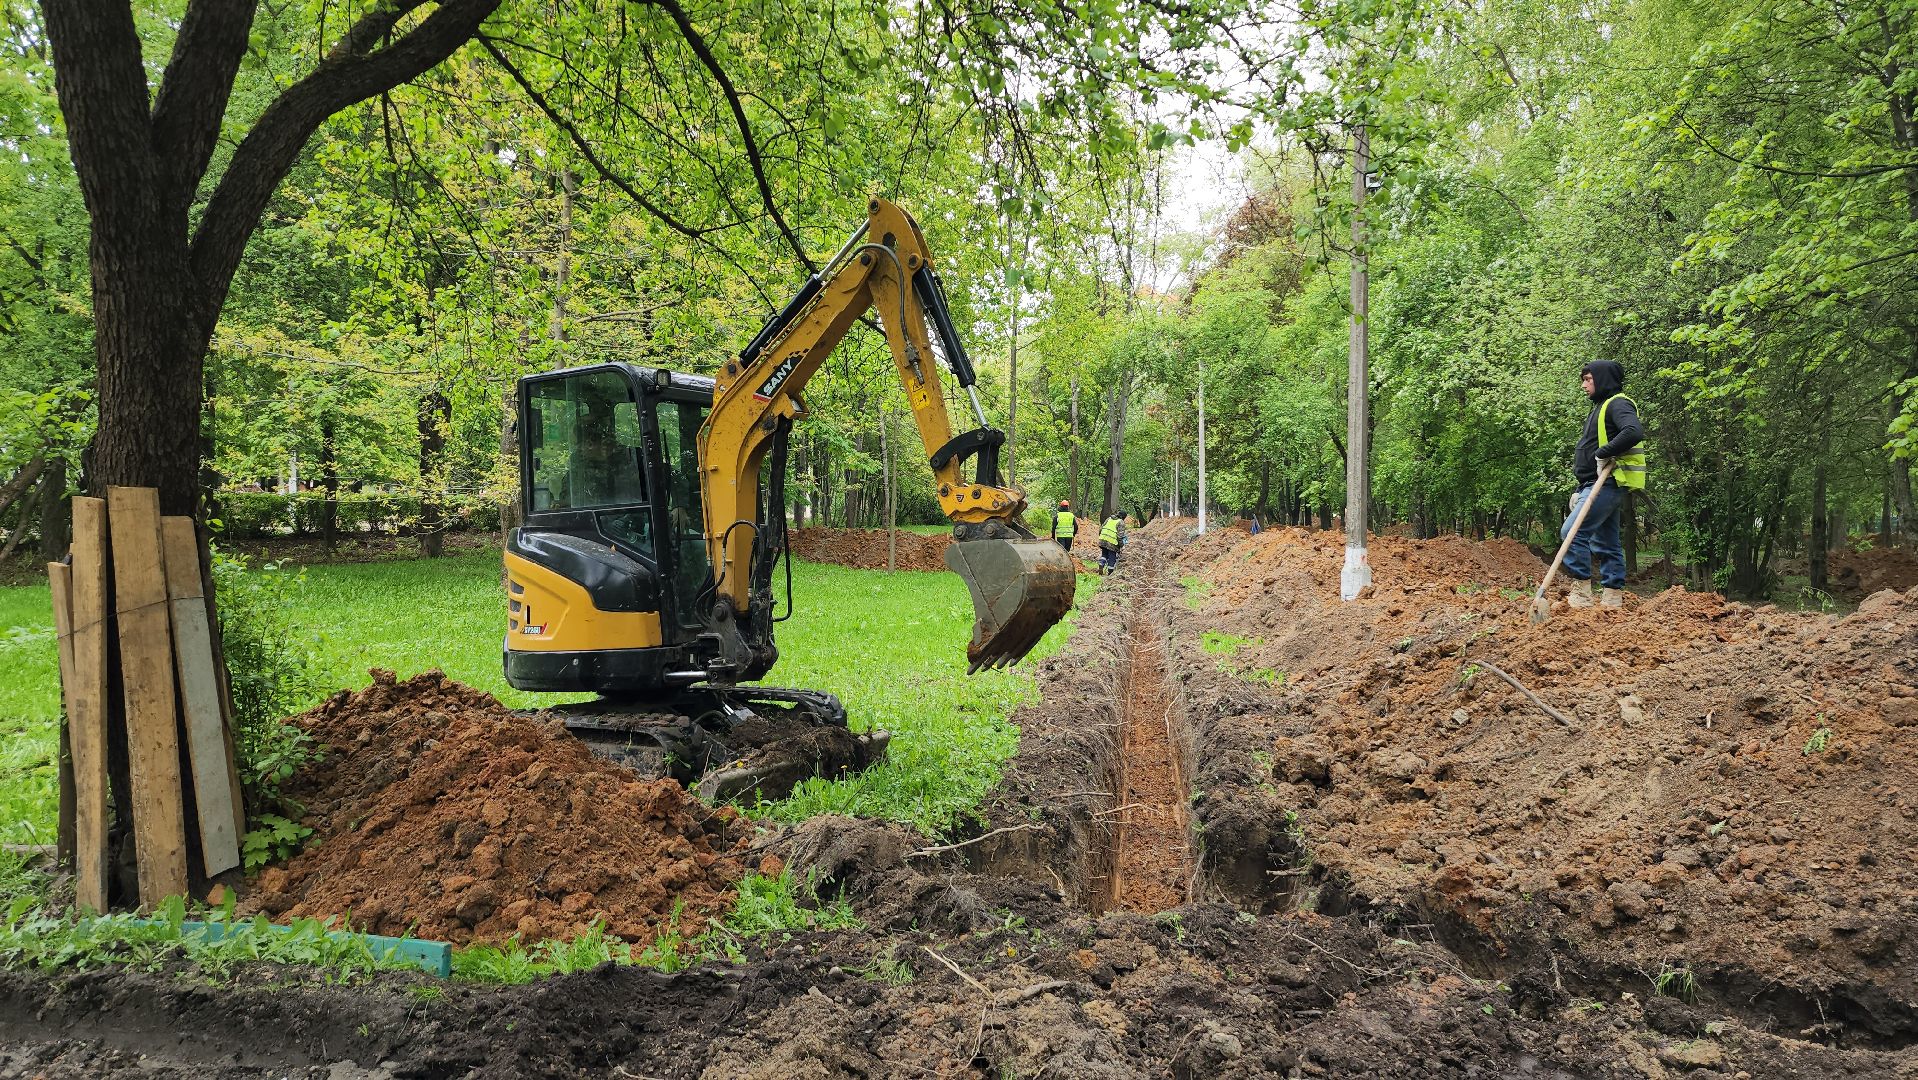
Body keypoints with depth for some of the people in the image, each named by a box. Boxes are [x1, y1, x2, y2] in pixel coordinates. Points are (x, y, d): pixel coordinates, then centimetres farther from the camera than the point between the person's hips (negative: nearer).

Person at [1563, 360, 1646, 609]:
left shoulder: (1618, 404, -10)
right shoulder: (1601, 407, 22)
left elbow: (1634, 432, -30)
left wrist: (1604, 453, -25)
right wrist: (1581, 490, 22)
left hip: (1607, 484, -11)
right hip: (1601, 486, 11)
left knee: (1573, 532, -17)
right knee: (1606, 543, 11)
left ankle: (1581, 593, -15)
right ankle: (1613, 597, 14)